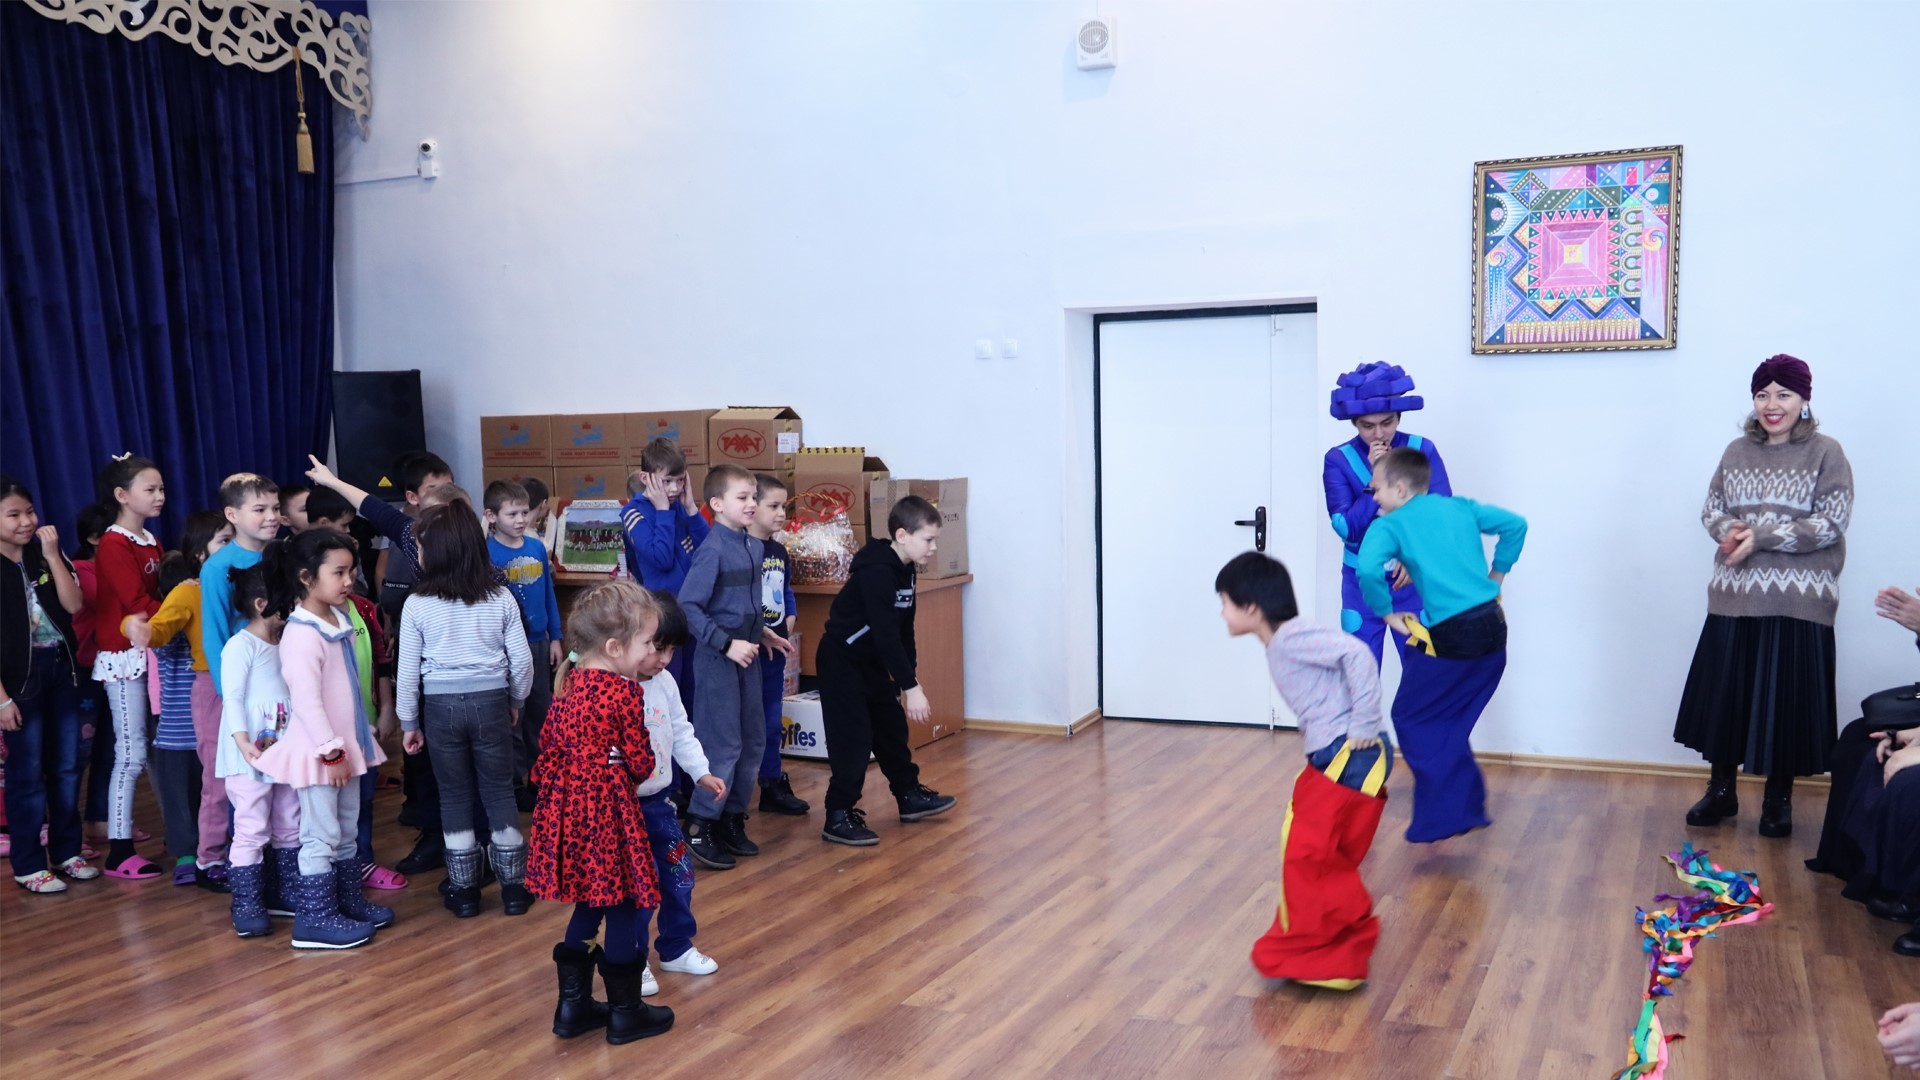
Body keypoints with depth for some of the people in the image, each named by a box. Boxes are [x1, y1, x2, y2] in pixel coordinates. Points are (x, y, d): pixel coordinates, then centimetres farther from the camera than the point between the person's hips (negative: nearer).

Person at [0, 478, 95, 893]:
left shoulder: (44, 554, 4)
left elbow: (74, 604, -5)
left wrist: (53, 555, -14)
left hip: (62, 668, 5)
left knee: (67, 766, 11)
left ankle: (66, 851, 24)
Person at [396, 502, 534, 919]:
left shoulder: (417, 604, -8)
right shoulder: (501, 599, -5)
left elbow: (408, 670, -4)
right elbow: (521, 660, -1)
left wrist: (409, 722, 8)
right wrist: (516, 701, 15)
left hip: (441, 705, -1)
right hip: (490, 701, 1)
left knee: (455, 794, 10)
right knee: (500, 791, 10)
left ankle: (464, 889, 17)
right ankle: (514, 886, 16)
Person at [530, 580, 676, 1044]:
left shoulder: (570, 686, 7)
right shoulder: (626, 692, -16)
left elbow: (550, 749, 12)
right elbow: (640, 761, -11)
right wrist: (638, 773, 10)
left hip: (568, 804, 8)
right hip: (609, 810, -8)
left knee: (588, 905, 19)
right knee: (624, 909, 5)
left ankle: (573, 1004, 26)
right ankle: (625, 1012, 15)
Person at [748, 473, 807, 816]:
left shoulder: (779, 551, 11)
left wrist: (789, 621, 6)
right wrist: (762, 634, -20)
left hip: (776, 648, 8)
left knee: (771, 722, 16)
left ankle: (773, 787, 26)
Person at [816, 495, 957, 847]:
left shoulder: (904, 571, 3)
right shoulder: (876, 572, -27)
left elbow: (904, 630, 10)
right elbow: (885, 633, -31)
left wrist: (909, 675, 8)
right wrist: (911, 687, -32)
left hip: (871, 661, 10)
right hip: (841, 661, -9)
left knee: (892, 727, 16)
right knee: (853, 737, -9)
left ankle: (910, 796, 30)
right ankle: (839, 817, -1)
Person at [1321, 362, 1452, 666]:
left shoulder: (1422, 450, -5)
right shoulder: (1339, 460, -7)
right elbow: (1346, 528, -13)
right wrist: (1375, 479, -21)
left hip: (1414, 577, 0)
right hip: (1362, 581, 0)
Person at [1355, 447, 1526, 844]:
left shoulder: (1389, 525, -4)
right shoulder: (1461, 507, 12)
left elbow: (1368, 570, -21)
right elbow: (1515, 523, 13)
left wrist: (1388, 614, -7)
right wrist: (1495, 576, 19)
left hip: (1451, 637, -6)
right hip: (1493, 631, 7)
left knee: (1411, 719, 10)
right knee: (1448, 722, 21)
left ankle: (1444, 815, 8)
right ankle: (1467, 810, 24)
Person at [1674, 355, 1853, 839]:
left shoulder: (1826, 453, -4)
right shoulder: (1737, 451, 8)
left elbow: (1832, 523, -11)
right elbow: (1711, 509, 10)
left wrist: (1761, 536, -18)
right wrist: (1728, 530, -13)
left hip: (1797, 601, -4)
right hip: (1735, 597, 4)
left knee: (1786, 699, 3)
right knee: (1724, 693, 7)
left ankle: (1779, 798, 20)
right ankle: (1721, 790, 22)